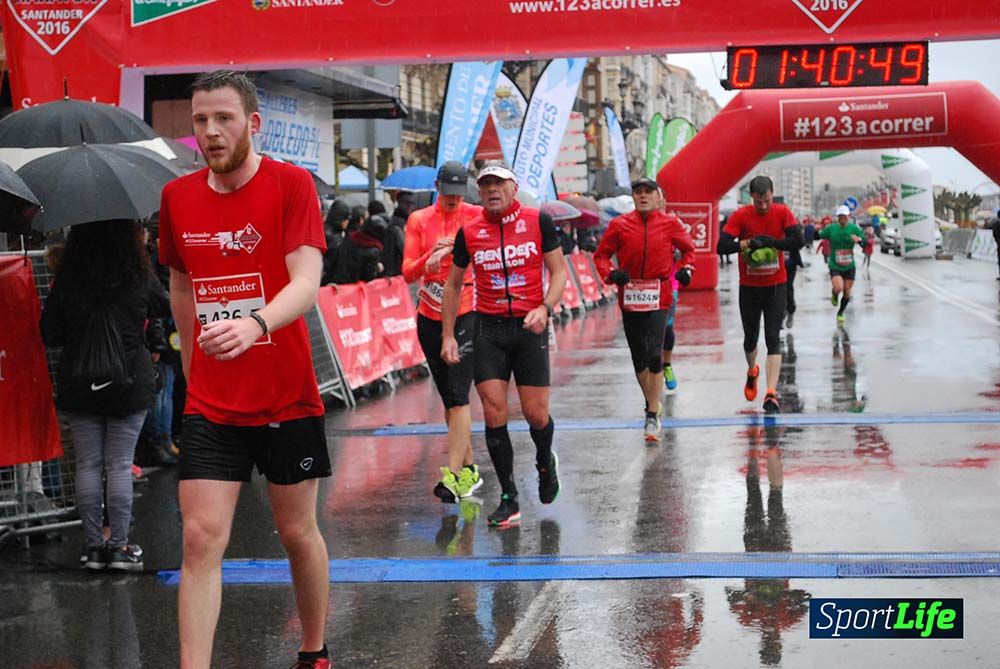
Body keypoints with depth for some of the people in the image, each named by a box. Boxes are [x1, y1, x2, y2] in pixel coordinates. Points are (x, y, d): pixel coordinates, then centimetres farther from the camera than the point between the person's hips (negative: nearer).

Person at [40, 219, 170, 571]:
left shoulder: (66, 281, -5)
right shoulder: (140, 278, -6)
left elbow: (49, 334, 0)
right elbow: (167, 308, 12)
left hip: (78, 386, 1)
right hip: (129, 384, -1)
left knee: (88, 465, 8)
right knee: (120, 465, 4)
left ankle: (94, 544, 10)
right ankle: (119, 545, 5)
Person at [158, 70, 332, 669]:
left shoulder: (291, 183, -9)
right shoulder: (177, 197, 4)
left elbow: (307, 282, -20)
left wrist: (253, 324, -39)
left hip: (288, 399, -2)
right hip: (210, 405, 3)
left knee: (298, 532, 11)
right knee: (201, 538, -6)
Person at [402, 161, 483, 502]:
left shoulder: (476, 217, -1)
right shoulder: (418, 220, 6)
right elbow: (408, 273, 0)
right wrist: (429, 259, -21)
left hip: (466, 315, -4)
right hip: (429, 318, 4)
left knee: (458, 396, -13)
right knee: (448, 398, 10)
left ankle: (453, 475, -16)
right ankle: (469, 469, 21)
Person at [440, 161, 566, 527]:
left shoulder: (539, 221, -1)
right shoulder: (468, 232, 4)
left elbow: (559, 271, 2)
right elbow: (453, 284, 13)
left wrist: (544, 308, -15)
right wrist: (448, 335, 8)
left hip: (529, 327, -1)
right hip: (489, 329, 1)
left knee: (536, 414, -1)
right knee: (494, 413, -6)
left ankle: (545, 462, 34)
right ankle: (509, 499, 3)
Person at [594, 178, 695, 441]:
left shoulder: (670, 224, 2)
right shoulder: (619, 225, 1)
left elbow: (688, 249, 17)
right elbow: (601, 255, 8)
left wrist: (686, 269, -1)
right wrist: (611, 273, -11)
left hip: (658, 297, -2)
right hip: (629, 297, 2)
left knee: (655, 356, -14)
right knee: (638, 358, 12)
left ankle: (653, 417, -7)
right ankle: (651, 403, 34)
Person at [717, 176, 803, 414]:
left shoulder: (782, 213, -6)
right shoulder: (741, 215, -8)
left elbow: (797, 241, -16)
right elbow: (722, 245, -16)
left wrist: (770, 242, -22)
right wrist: (748, 243, -28)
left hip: (775, 286, -1)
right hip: (749, 287, 1)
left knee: (773, 339, -8)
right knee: (750, 338, 13)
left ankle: (772, 393, -11)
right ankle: (752, 372, 44)